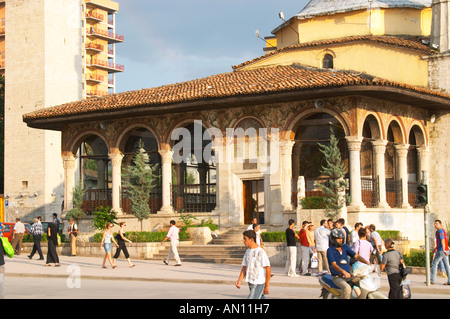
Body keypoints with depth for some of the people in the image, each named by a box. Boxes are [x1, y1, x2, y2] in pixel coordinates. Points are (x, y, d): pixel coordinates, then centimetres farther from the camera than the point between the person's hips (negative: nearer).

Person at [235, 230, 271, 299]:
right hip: (251, 283, 8)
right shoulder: (248, 251, 9)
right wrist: (239, 281, -4)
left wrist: (267, 286, -14)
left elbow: (268, 270, -14)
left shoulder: (260, 252, -16)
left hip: (258, 284, -8)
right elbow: (244, 268, 10)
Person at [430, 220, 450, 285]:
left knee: (434, 264, -2)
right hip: (445, 251, 9)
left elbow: (442, 240, -21)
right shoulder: (443, 230, 20)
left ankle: (432, 280, 0)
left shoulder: (440, 231, -11)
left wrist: (444, 250, -28)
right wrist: (435, 248, 35)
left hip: (441, 251, -9)